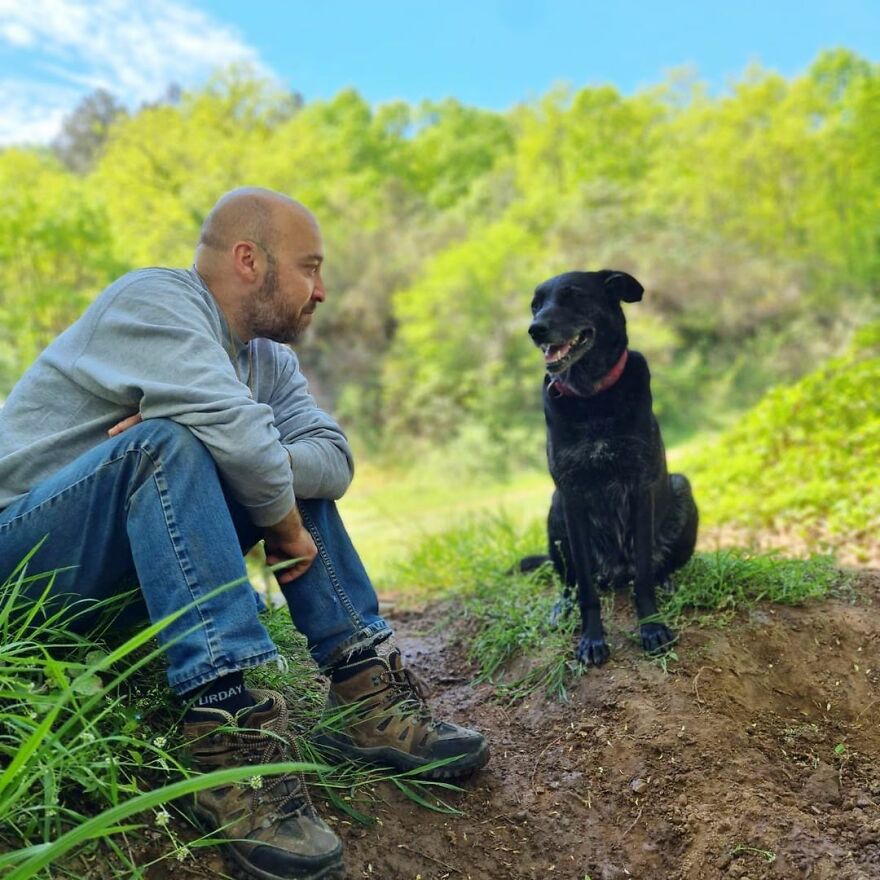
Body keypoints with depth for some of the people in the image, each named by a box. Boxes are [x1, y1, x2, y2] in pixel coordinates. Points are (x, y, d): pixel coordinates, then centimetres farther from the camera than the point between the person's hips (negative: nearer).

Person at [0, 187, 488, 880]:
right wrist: (287, 528, -16)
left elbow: (334, 459, -7)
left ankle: (364, 690, -5)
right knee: (169, 444, -32)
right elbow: (237, 429, -31)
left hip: (132, 576, 8)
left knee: (290, 471, 2)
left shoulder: (269, 358, 9)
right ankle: (227, 728, -38)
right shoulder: (153, 301, -16)